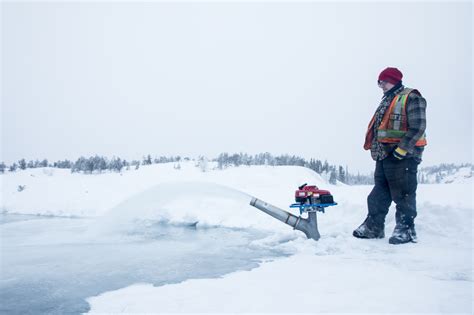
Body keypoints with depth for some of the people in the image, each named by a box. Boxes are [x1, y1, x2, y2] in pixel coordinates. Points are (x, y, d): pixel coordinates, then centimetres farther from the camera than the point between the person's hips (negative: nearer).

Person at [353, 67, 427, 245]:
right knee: (379, 194, 11)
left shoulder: (411, 97, -6)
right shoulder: (386, 102, 22)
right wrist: (375, 149, 15)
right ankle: (374, 227, 18)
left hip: (402, 156, -9)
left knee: (403, 194, -3)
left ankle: (406, 230, 7)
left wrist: (401, 149, -21)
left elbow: (417, 127, -16)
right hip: (384, 155, 9)